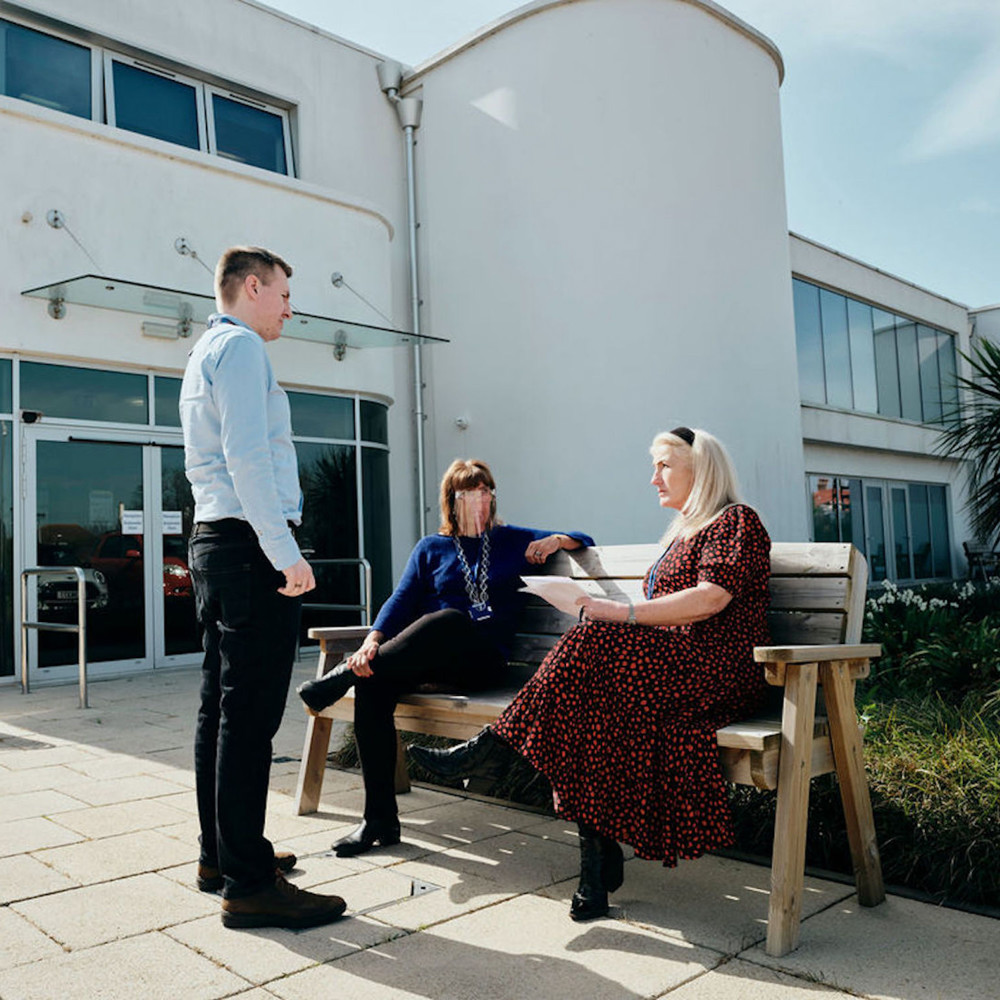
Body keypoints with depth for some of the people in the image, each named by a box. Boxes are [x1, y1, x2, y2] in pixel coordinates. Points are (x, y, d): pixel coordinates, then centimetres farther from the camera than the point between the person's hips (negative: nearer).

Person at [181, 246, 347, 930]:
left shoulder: (206, 351, 25)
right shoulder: (240, 346, -7)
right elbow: (247, 456, -19)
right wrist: (286, 553, -22)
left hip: (215, 541, 11)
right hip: (250, 544, -11)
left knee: (223, 709, 13)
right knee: (250, 716, -10)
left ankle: (221, 854, 23)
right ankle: (249, 883, -5)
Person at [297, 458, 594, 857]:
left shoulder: (511, 540, 20)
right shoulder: (432, 548, 21)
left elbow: (583, 541, 25)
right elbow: (401, 600, 8)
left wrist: (556, 539, 1)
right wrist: (373, 641, -12)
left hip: (484, 661, -2)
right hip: (429, 658, 2)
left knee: (450, 620, -37)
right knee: (373, 685, -29)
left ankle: (346, 674, -24)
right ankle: (380, 819, -21)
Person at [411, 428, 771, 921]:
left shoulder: (736, 521, 1)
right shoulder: (682, 531, 28)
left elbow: (711, 599, -15)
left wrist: (625, 612, -17)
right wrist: (612, 613, 4)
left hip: (719, 670, -7)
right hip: (668, 662, 8)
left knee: (593, 647, -29)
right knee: (594, 699, -23)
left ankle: (493, 747, -19)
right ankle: (599, 860, -26)